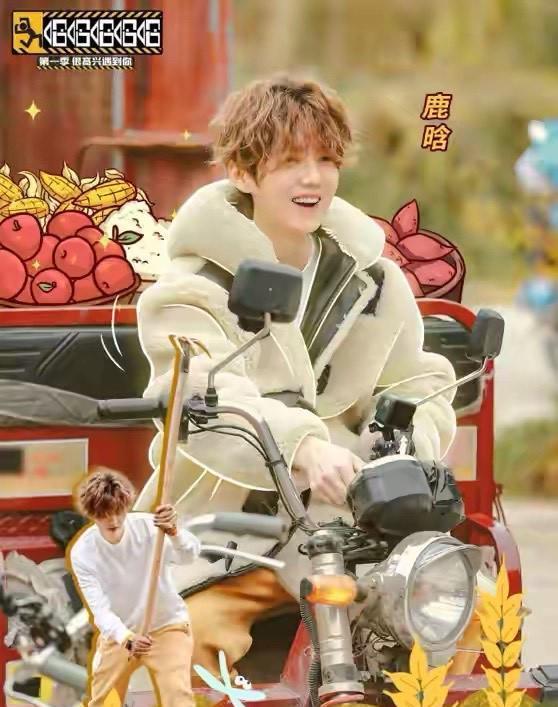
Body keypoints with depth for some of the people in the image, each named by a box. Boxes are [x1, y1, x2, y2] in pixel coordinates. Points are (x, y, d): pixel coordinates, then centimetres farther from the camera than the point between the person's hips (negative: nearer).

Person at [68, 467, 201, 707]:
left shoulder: (148, 527, -22)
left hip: (166, 625, -2)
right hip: (118, 633, 2)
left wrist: (173, 532, -61)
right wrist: (126, 639, -44)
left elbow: (189, 555, -38)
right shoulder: (82, 552, -19)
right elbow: (100, 609, -24)